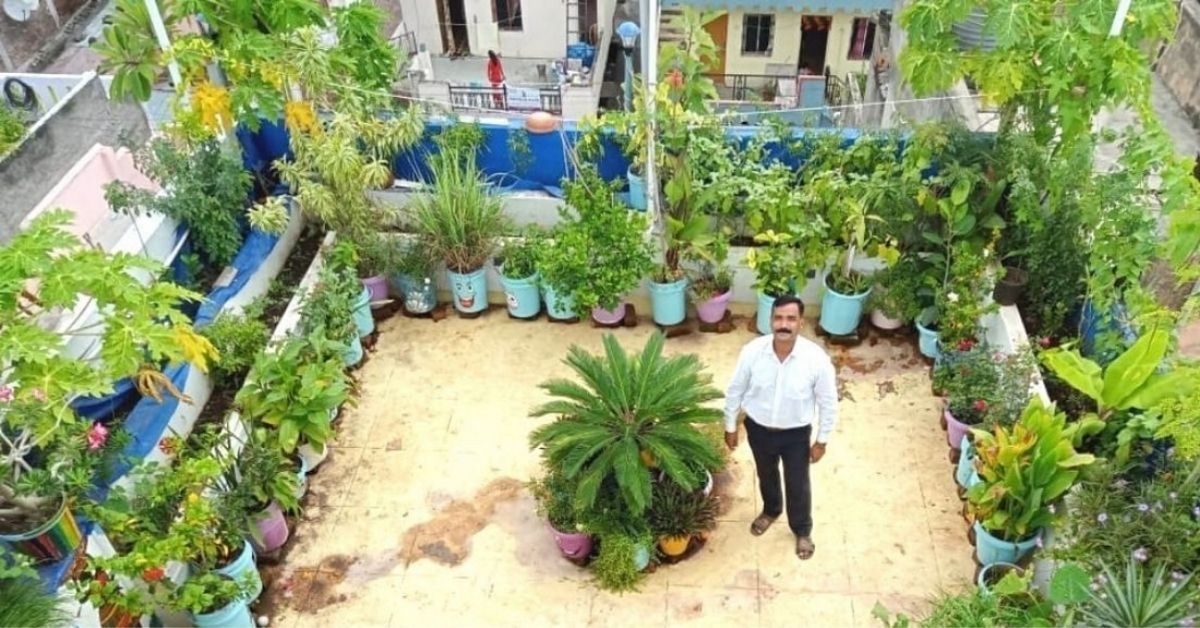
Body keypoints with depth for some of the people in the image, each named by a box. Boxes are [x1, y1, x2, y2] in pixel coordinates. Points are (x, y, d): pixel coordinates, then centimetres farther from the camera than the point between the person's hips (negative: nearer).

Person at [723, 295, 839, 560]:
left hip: (796, 433, -1)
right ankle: (771, 510, 60)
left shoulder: (817, 358, -27)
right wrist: (730, 426, 2)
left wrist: (822, 440, -4)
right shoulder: (752, 351, -23)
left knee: (798, 484, 19)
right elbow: (735, 391, -7)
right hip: (759, 429, 2)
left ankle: (802, 529, 48)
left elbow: (828, 403, -12)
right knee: (766, 475, 28)